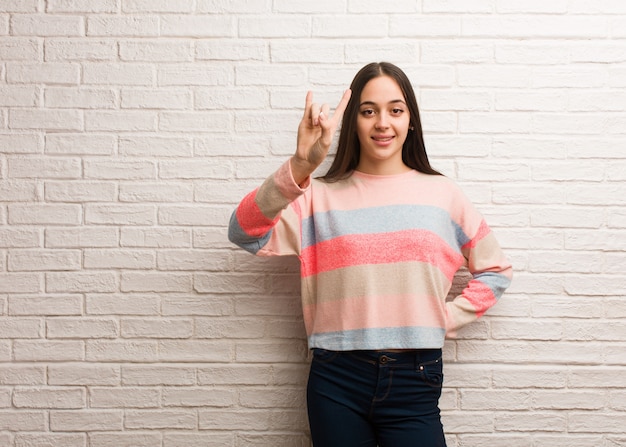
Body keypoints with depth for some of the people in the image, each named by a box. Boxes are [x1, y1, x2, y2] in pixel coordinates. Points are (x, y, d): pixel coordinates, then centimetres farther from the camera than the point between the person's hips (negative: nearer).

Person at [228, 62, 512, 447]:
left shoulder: (441, 194, 5)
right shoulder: (321, 195, 1)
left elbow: (496, 270, 13)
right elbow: (246, 234, -14)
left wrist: (447, 319, 1)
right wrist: (298, 168, -26)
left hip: (414, 382, 1)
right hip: (337, 381, 0)